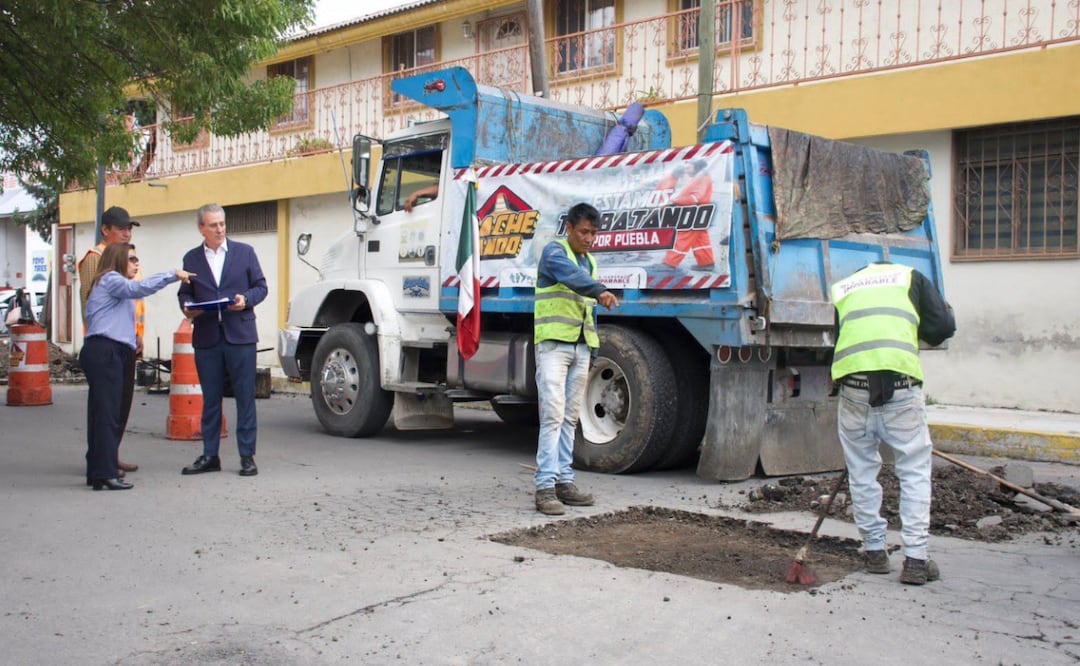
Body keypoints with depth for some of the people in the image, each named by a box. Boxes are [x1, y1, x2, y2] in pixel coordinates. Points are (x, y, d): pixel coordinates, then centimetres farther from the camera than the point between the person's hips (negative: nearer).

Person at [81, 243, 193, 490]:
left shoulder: (115, 285, 30)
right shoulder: (109, 279, -1)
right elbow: (137, 288, -20)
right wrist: (173, 275, -19)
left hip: (110, 354, 10)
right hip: (104, 352, -10)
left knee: (102, 414, 8)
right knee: (107, 414, -12)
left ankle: (97, 472, 11)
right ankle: (106, 475, -14)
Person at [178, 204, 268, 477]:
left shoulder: (244, 252, 7)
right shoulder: (191, 258, 12)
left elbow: (260, 286, 7)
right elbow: (185, 293, 14)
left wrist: (246, 299, -12)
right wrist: (187, 307, -8)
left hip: (240, 335, -2)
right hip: (206, 337, 2)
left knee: (245, 397, -1)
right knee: (210, 399, 8)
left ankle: (247, 456, 5)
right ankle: (210, 456, 16)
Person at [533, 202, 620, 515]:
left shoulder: (590, 262, 19)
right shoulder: (554, 251, -5)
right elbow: (570, 274, -29)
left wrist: (593, 347, 17)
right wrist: (599, 290, -47)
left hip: (580, 347, 8)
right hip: (554, 344, -8)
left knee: (570, 417, 8)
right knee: (553, 413, -14)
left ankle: (564, 481, 13)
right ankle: (546, 486, -15)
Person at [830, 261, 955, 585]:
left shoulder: (842, 288, 26)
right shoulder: (910, 277, 19)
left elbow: (839, 336, 18)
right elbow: (943, 327, 10)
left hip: (852, 381, 2)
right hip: (901, 381, -2)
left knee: (862, 470, 15)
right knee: (915, 471, 8)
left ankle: (875, 550, 22)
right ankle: (915, 558, 6)